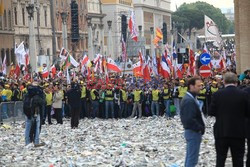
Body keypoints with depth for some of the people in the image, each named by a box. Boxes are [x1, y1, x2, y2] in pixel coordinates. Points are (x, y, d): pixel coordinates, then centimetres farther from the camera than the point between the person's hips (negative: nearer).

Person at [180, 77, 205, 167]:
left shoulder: (191, 98, 13)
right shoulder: (189, 101, -20)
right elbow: (189, 119, -27)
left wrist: (200, 127, 8)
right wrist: (200, 128, -17)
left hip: (192, 131, 11)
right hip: (193, 132, -11)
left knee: (190, 157, 16)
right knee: (192, 159, -7)